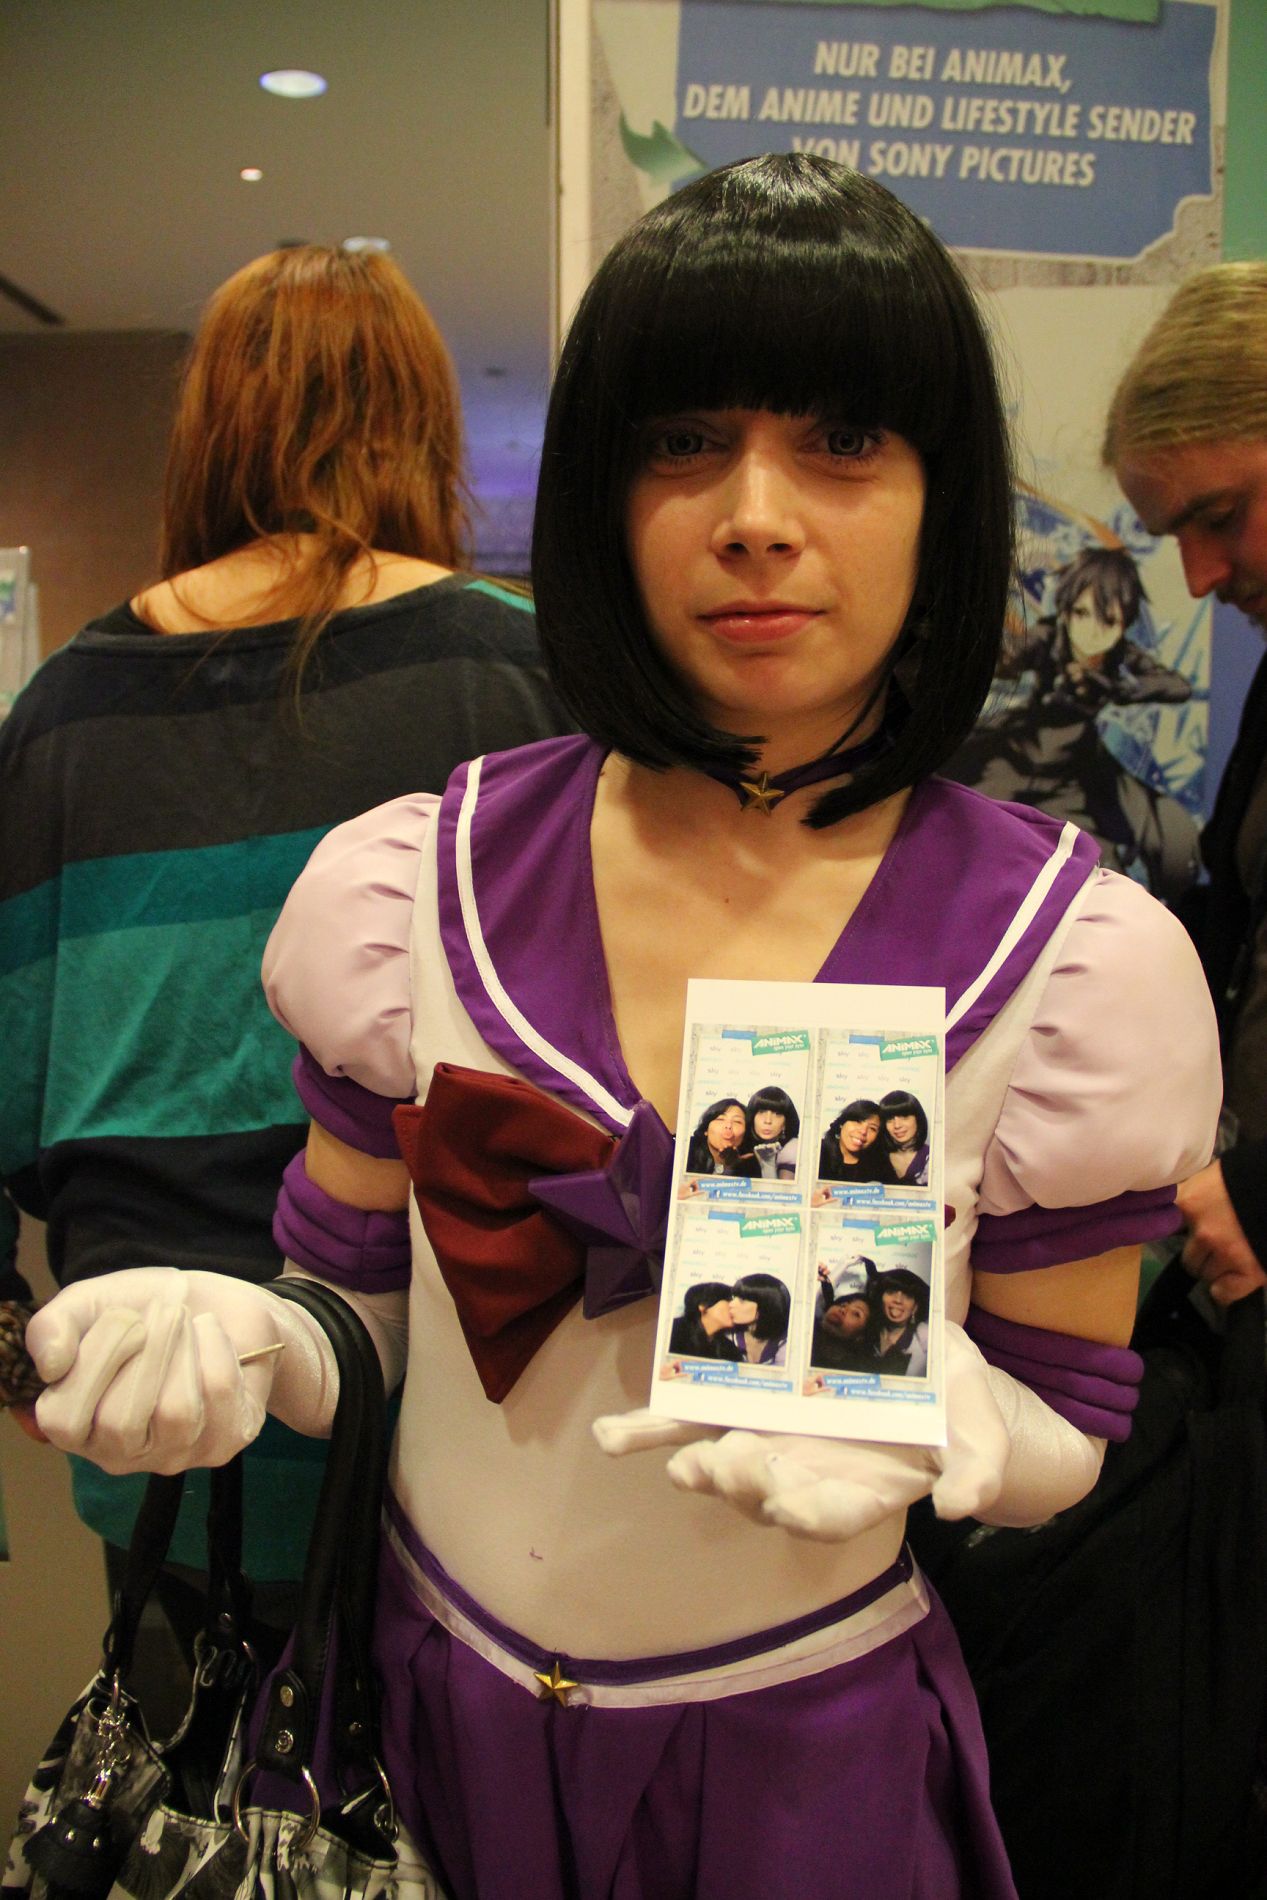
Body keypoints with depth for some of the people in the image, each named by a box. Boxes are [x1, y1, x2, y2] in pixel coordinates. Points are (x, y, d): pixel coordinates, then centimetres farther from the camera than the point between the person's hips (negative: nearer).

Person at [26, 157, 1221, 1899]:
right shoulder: (406, 884, -13)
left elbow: (1066, 1433, -6)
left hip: (810, 1745, 0)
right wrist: (237, 1341, -23)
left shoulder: (1085, 959, -17)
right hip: (430, 1701, 2)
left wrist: (940, 1419, -27)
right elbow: (363, 1332, -2)